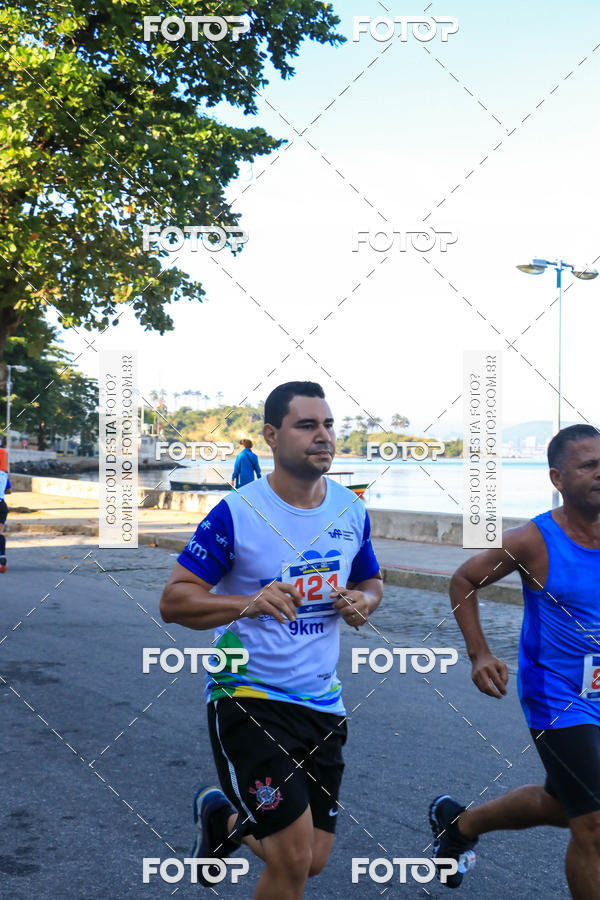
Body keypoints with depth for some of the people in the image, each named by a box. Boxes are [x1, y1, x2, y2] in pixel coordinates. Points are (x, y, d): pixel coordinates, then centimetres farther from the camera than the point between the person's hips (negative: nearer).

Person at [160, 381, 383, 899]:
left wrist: (361, 603, -6)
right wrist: (248, 604, -31)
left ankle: (221, 818, 41)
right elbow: (173, 601, -14)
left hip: (322, 701, 6)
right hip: (248, 696, -5)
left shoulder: (351, 511, 3)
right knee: (294, 857, -11)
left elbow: (371, 583, 18)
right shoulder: (236, 514, -14)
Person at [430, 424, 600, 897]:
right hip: (559, 698, -6)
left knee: (561, 805, 23)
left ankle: (457, 822, 45)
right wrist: (479, 654, -11)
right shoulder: (533, 541, -16)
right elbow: (464, 581, -3)